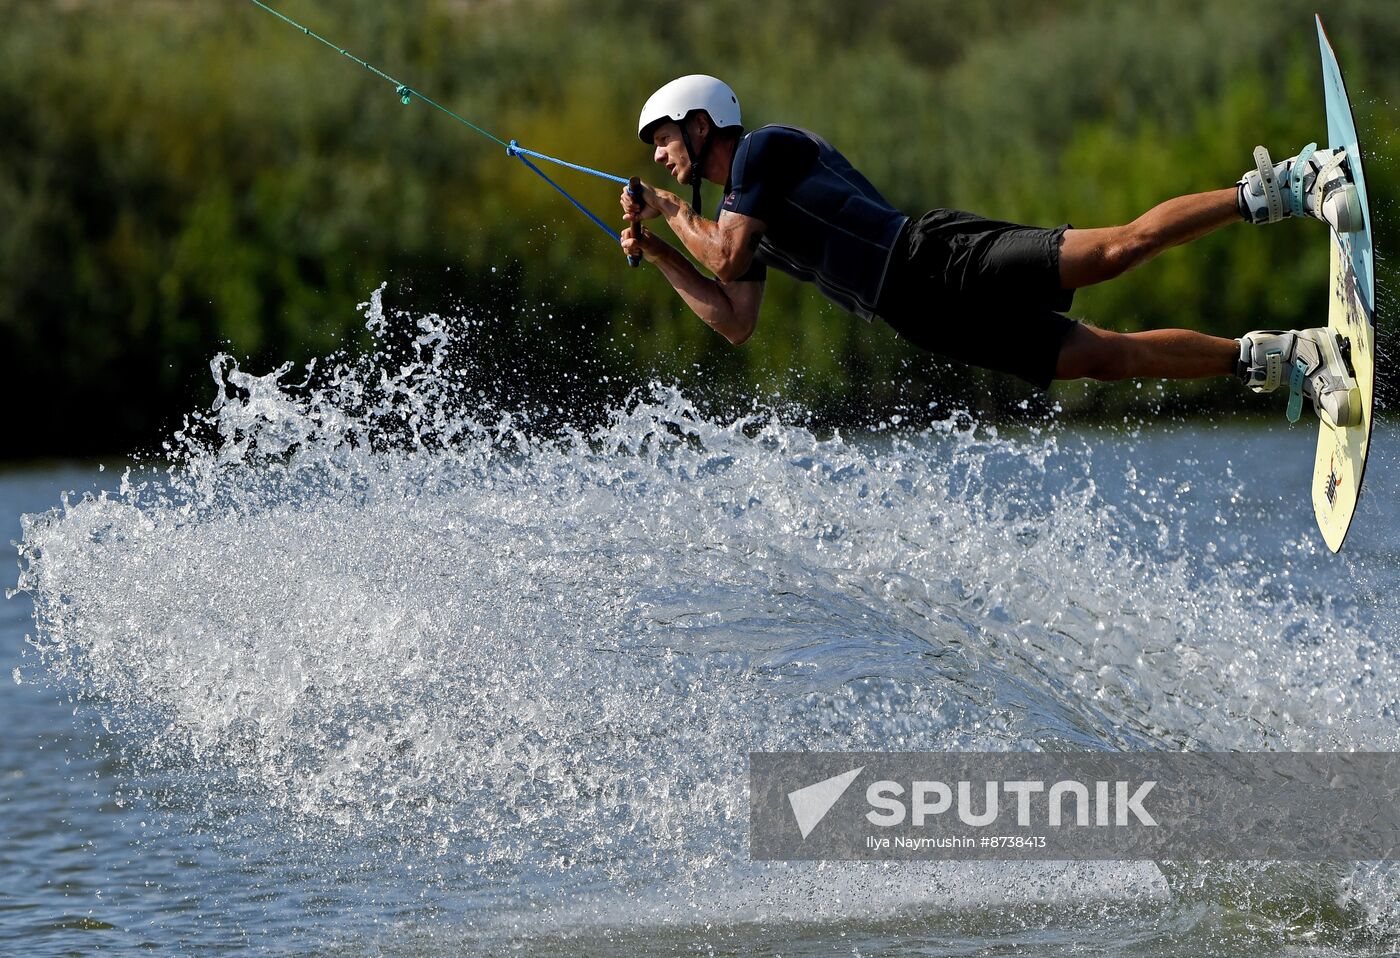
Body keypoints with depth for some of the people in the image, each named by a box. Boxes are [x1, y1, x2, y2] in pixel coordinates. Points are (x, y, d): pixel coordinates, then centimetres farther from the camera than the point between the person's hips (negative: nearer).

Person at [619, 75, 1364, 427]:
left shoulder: (766, 147, 2)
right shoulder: (752, 218, 28)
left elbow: (729, 257, -8)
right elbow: (736, 322, 28)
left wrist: (677, 214, 12)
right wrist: (659, 254, 23)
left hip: (937, 259, -7)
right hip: (932, 322, 7)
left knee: (1115, 248, -23)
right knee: (1106, 354, -3)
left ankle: (1286, 185, -23)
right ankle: (1287, 356, -6)